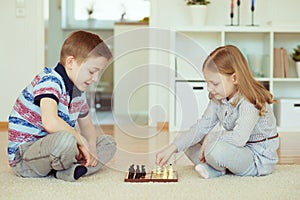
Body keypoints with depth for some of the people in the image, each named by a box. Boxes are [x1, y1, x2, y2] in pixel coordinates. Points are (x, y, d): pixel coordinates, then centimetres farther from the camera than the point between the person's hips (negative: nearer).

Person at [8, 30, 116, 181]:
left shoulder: (78, 90, 8)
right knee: (66, 139, -41)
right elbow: (50, 123, -37)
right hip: (22, 156, -10)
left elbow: (87, 125, 20)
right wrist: (81, 141, -23)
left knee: (108, 142, 10)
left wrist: (91, 148, -2)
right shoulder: (50, 81, -21)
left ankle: (66, 171, -14)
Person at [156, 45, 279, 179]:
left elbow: (238, 138, -38)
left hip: (260, 159, -9)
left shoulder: (250, 102, -26)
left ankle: (219, 168, -2)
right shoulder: (218, 99, 1)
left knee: (215, 148, -34)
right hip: (239, 151, 9)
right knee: (191, 144, 6)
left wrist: (210, 137, -21)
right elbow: (202, 126, -2)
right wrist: (173, 147, -12)